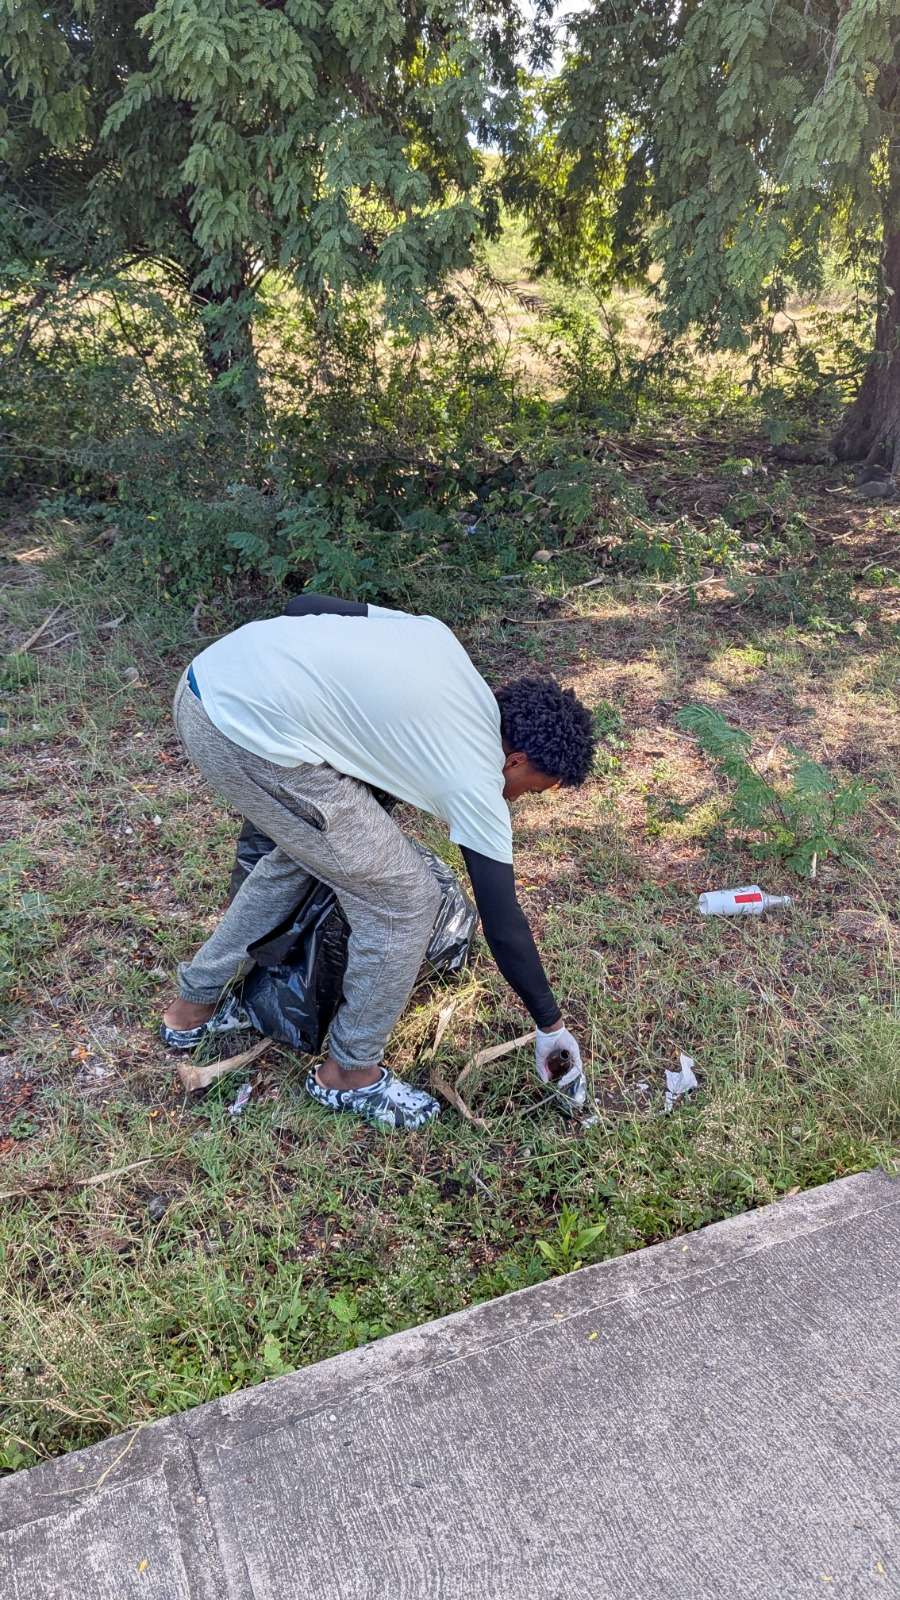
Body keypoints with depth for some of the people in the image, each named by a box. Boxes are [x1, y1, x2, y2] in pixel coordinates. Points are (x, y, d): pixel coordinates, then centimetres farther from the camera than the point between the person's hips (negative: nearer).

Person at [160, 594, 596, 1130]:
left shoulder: (436, 636, 15)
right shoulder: (474, 779, -2)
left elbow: (305, 603, 16)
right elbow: (503, 926, 5)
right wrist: (553, 1026, 18)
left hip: (208, 675, 9)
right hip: (251, 735, -9)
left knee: (306, 849, 29)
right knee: (405, 899, 3)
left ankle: (196, 1005, 43)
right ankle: (350, 1073, 24)